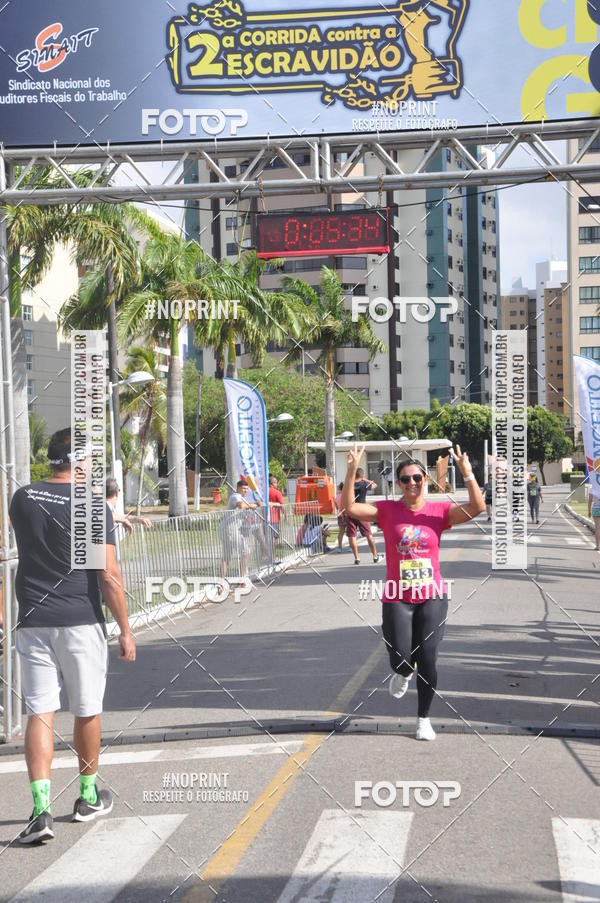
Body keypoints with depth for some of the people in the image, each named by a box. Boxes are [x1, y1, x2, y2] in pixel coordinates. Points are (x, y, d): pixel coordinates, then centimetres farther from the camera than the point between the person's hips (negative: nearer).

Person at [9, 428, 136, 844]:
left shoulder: (22, 499, 4)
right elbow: (109, 575, -12)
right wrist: (125, 630, -4)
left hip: (32, 622, 3)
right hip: (81, 622, -3)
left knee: (39, 713, 1)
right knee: (87, 712, 13)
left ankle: (41, 808, -11)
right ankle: (89, 796, 27)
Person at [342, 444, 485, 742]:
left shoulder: (439, 511, -2)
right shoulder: (387, 510, -3)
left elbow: (477, 508, -14)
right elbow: (349, 507, -13)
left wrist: (467, 473, -25)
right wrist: (352, 472, -25)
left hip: (432, 597, 0)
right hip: (397, 599, 0)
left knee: (427, 662, 1)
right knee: (401, 660, -4)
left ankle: (424, 718, 22)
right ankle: (403, 673, 36)